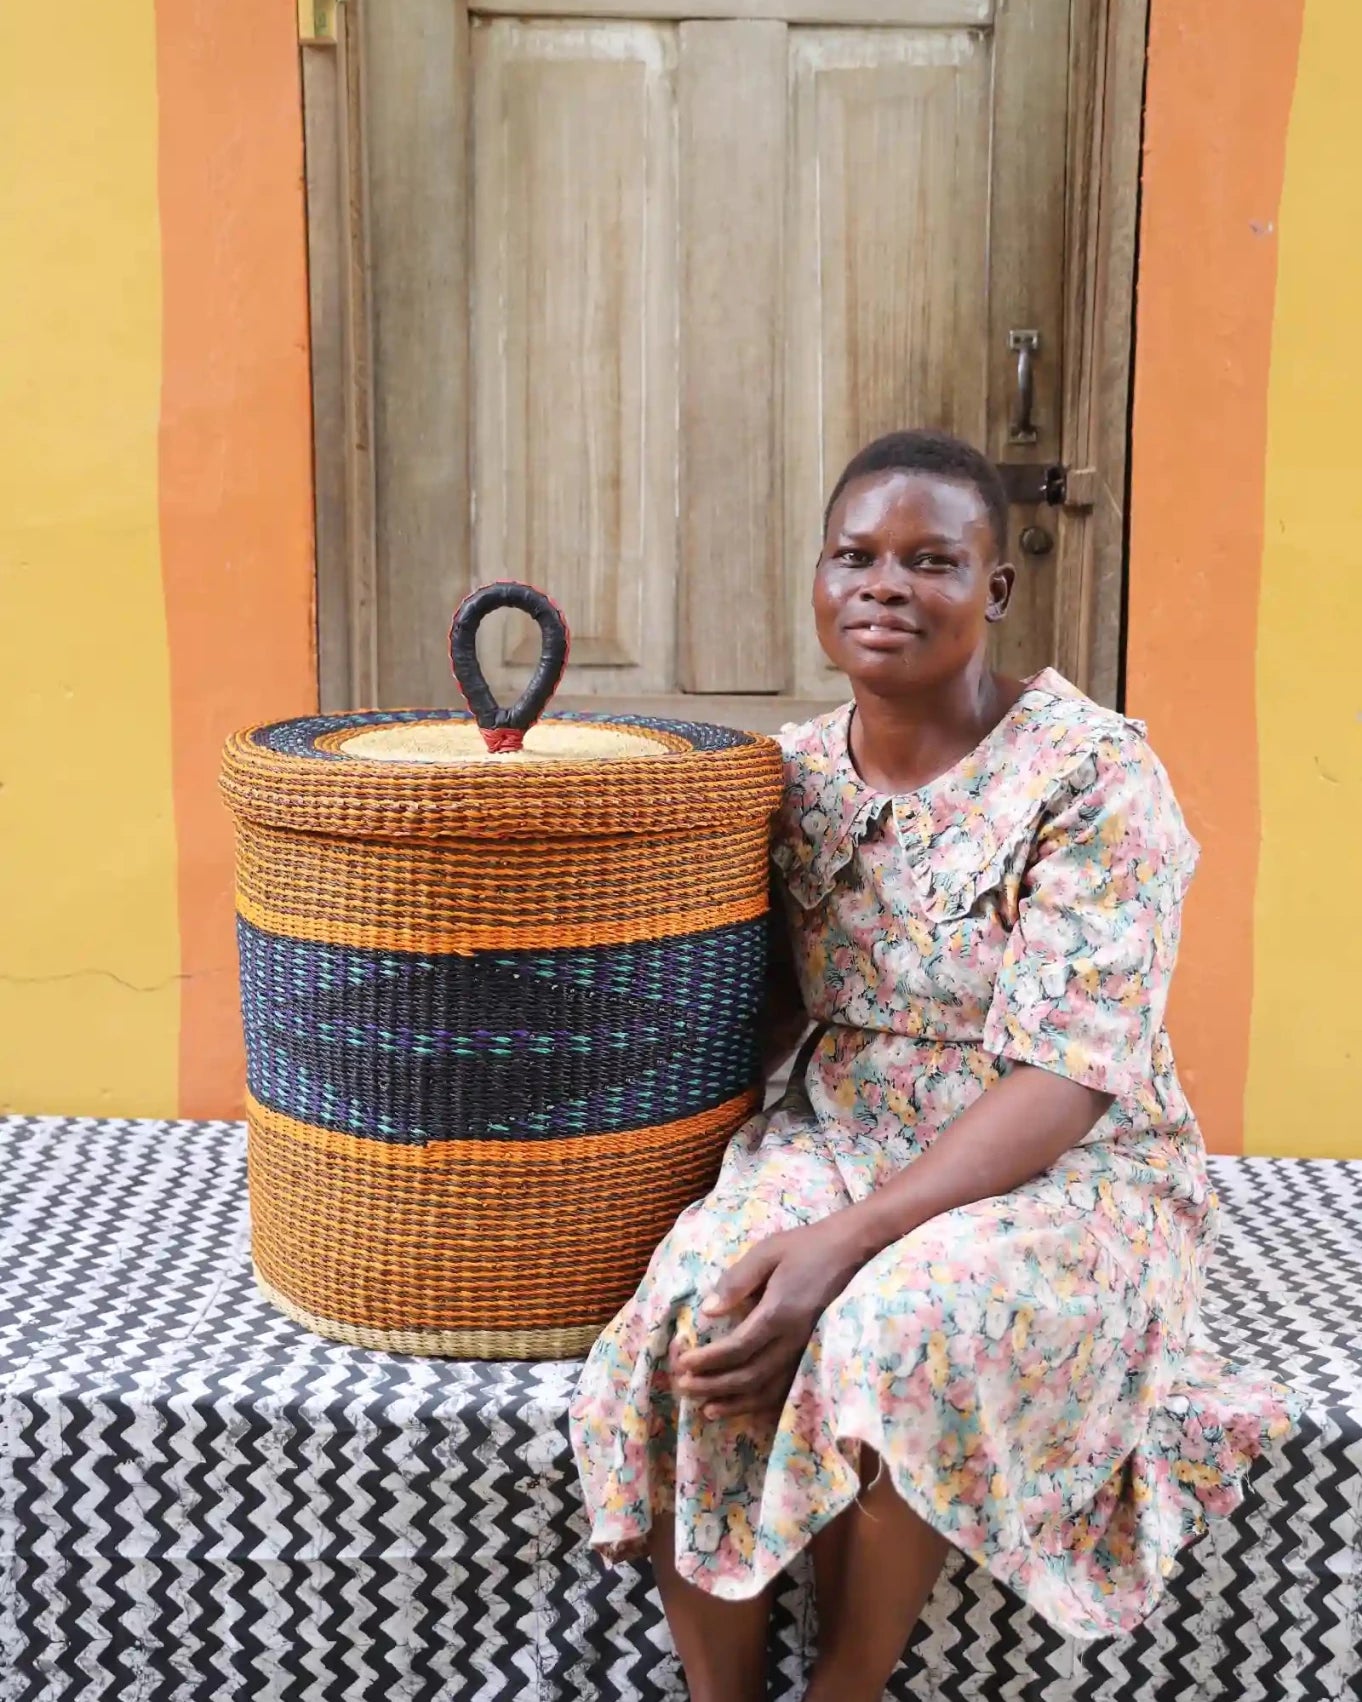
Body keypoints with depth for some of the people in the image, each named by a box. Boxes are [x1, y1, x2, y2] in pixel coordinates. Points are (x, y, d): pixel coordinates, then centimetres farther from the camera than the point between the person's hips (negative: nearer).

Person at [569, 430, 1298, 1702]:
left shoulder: (1094, 776, -14)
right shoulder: (795, 774, 3)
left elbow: (1066, 1080, -20)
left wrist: (848, 1240, -30)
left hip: (1066, 1172, -3)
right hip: (839, 1137, 4)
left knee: (909, 1328, -34)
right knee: (702, 1322, -27)